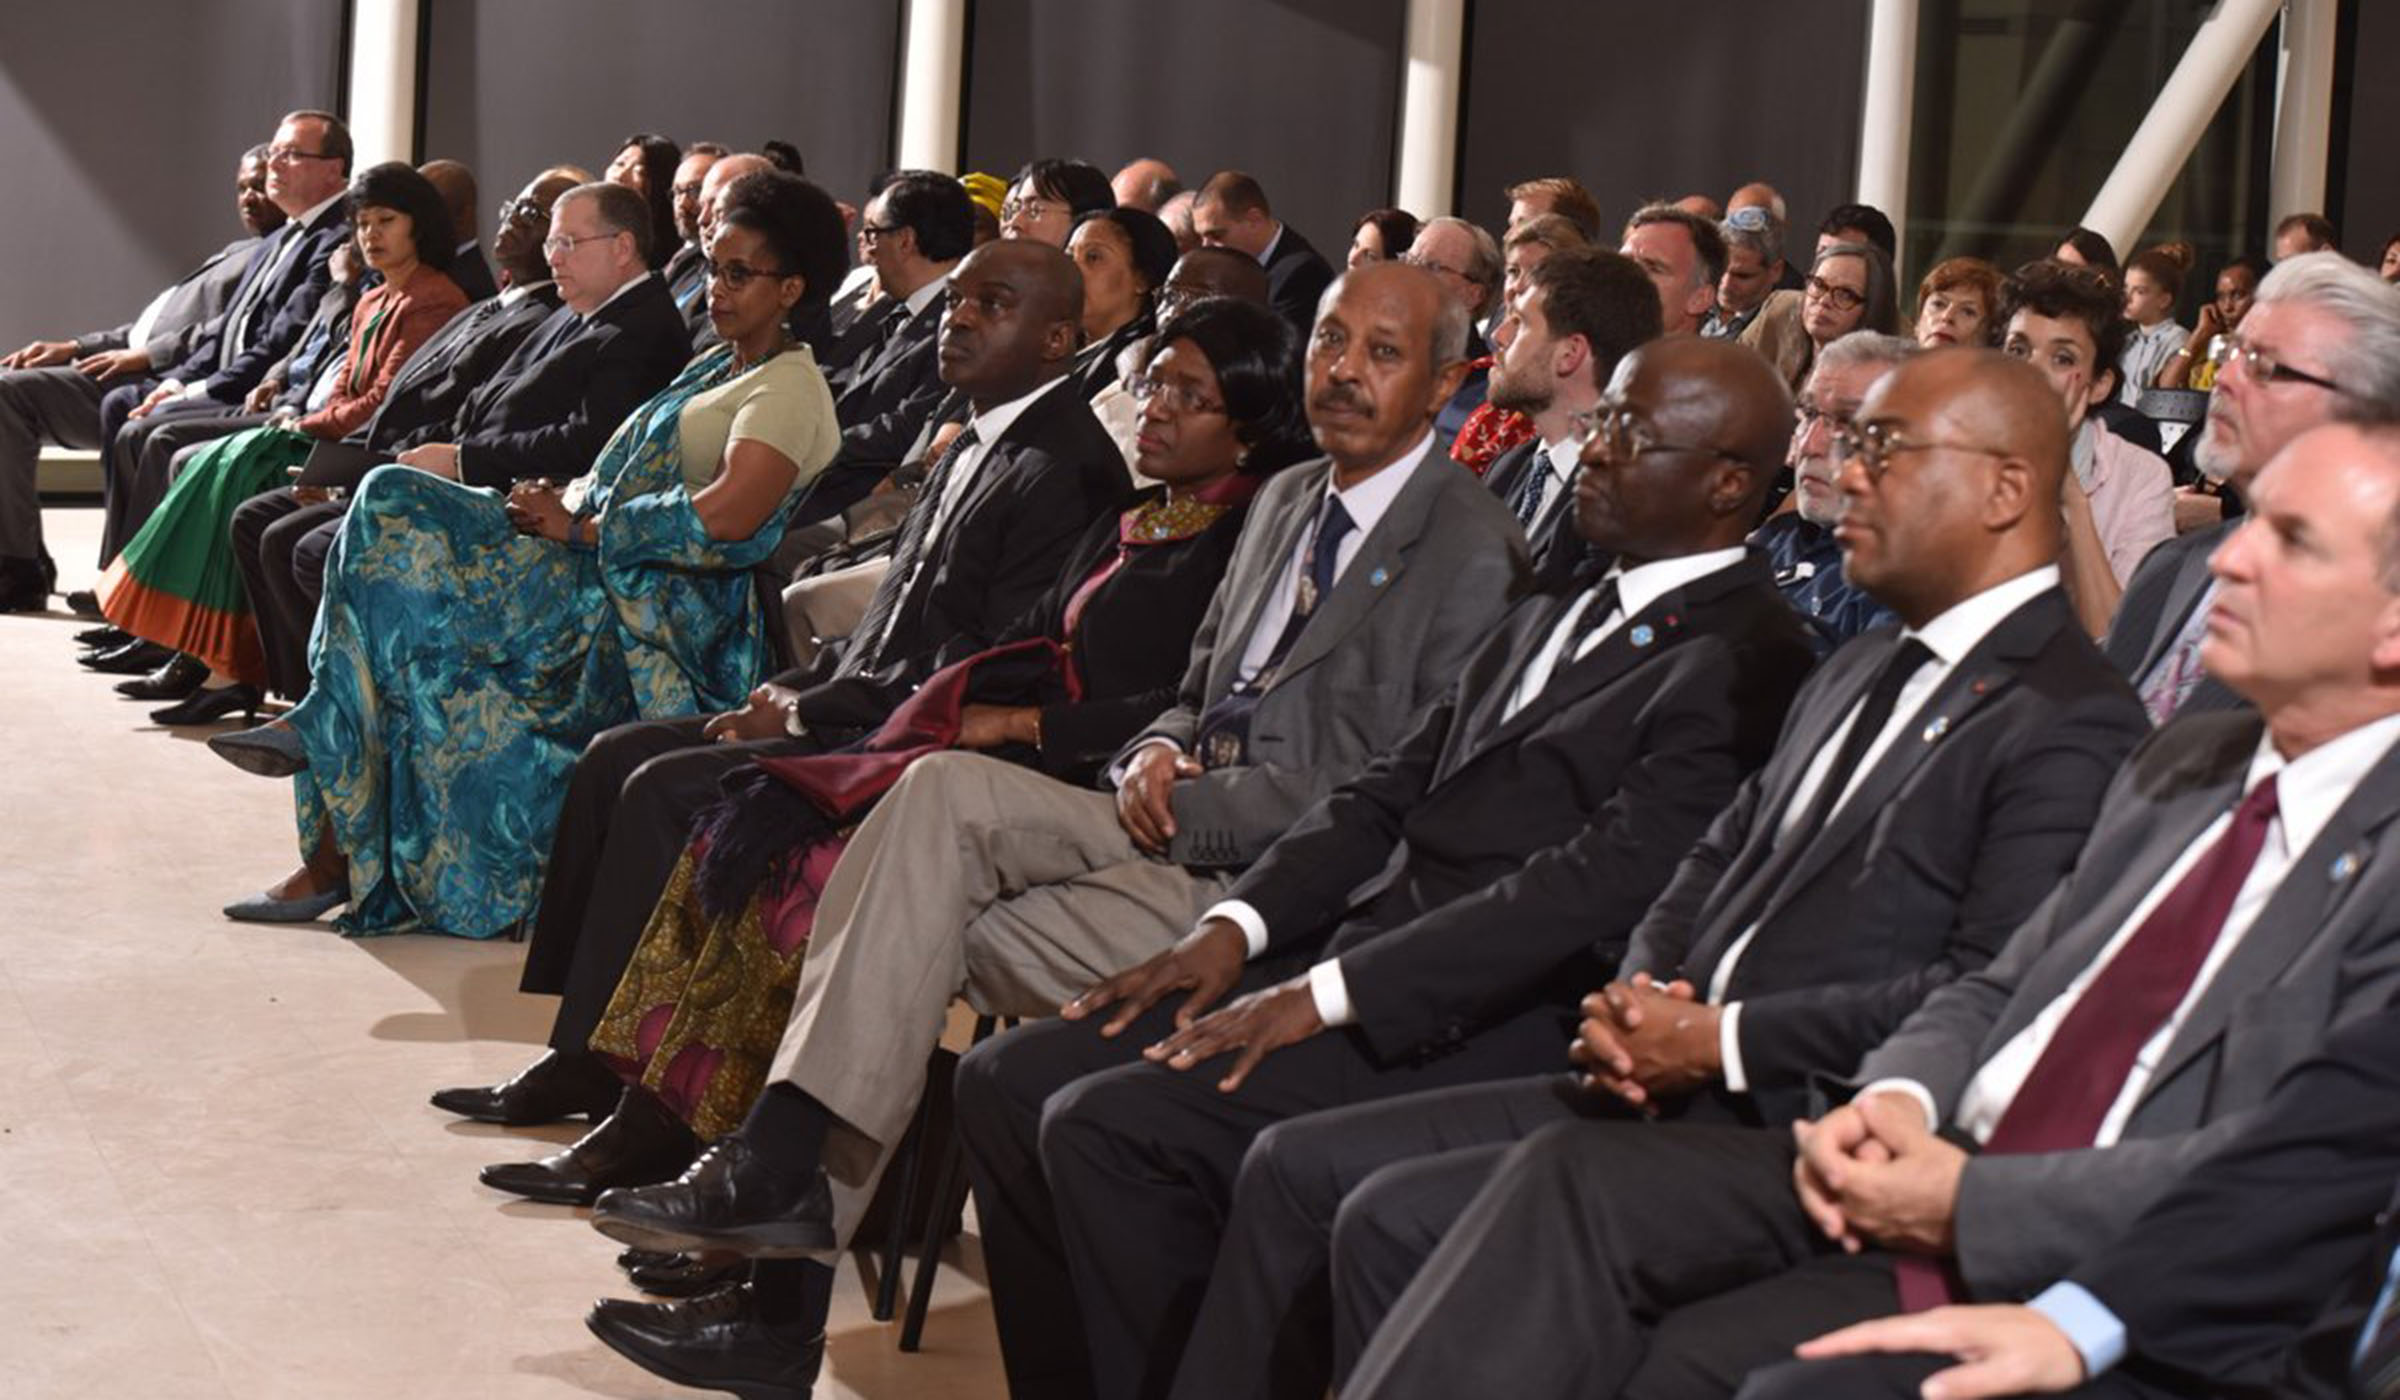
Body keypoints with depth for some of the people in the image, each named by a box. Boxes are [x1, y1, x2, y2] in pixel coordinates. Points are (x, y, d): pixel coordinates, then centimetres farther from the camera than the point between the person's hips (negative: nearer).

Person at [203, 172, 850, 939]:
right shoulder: (718, 366, 25)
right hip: (596, 562, 9)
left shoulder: (789, 387, -6)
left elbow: (725, 518, -21)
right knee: (390, 499, -8)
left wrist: (580, 526, -16)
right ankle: (322, 723, -14)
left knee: (397, 574, -20)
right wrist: (570, 497, 2)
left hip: (653, 611, -9)